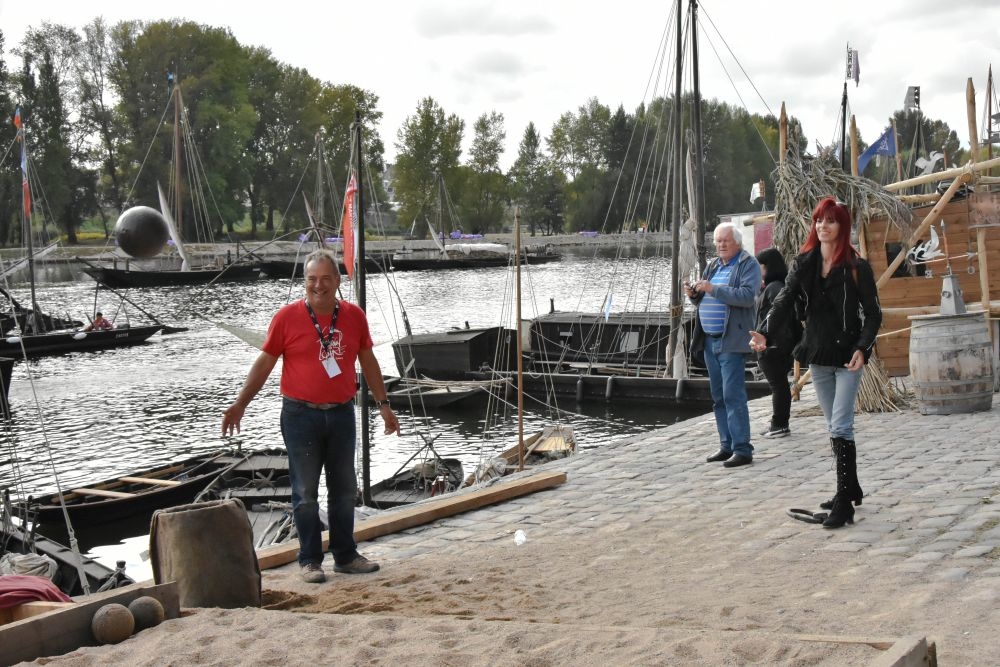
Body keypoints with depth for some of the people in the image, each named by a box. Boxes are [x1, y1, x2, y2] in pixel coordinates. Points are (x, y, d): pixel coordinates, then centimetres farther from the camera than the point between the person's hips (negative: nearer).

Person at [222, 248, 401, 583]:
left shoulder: (353, 316, 3)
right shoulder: (287, 317, -6)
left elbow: (368, 362, 13)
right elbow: (265, 362, -1)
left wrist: (383, 404, 13)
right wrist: (240, 404, -5)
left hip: (341, 414, 4)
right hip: (301, 416, -3)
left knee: (344, 489, 12)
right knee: (305, 492, 2)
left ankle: (346, 555, 23)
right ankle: (310, 560, 12)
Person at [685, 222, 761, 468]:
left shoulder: (749, 265, -3)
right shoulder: (712, 266, 19)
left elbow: (747, 296, -18)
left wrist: (713, 289, -23)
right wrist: (694, 294, 2)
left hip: (731, 342, -8)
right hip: (710, 341, 8)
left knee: (733, 397, -11)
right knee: (719, 398, 11)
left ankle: (742, 450, -9)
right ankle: (727, 446, 18)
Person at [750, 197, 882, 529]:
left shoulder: (856, 267, -7)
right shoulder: (803, 264, 5)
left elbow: (873, 314, -6)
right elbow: (784, 302, -7)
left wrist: (862, 348, -22)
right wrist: (765, 333, -24)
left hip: (847, 355, -5)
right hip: (817, 355, 5)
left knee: (840, 427, -11)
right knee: (835, 427, 14)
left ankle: (844, 502, -10)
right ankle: (850, 489, 27)